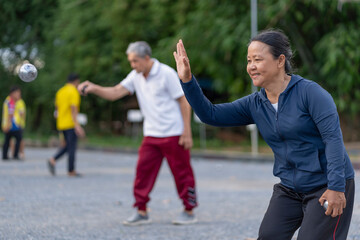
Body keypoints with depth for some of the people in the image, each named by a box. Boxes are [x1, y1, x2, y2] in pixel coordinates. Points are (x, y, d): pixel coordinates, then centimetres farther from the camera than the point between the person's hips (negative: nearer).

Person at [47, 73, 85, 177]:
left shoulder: (60, 91, 13)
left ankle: (53, 160, -3)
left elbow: (56, 107, 17)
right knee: (72, 147, -1)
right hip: (70, 124, -7)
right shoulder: (74, 92, -10)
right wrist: (76, 124, -23)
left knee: (67, 145, 16)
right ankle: (71, 171, 2)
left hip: (61, 124, 7)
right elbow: (73, 108, -19)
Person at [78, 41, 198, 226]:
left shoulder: (166, 74, -12)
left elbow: (184, 101, -10)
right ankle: (141, 212, 5)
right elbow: (115, 93, 1)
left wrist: (187, 132, -13)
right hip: (151, 135, 6)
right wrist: (93, 88, -17)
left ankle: (189, 212, 12)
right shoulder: (136, 76, 7)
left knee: (182, 172, 0)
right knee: (143, 170, -1)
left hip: (173, 134, -6)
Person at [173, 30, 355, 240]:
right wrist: (187, 80, -8)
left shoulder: (309, 92, -14)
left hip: (327, 186, -6)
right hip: (290, 189, 6)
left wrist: (336, 187, -25)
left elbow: (333, 137, -19)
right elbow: (210, 115, 3)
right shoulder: (255, 104, 4)